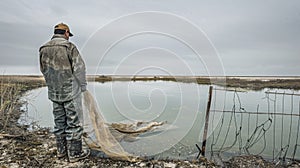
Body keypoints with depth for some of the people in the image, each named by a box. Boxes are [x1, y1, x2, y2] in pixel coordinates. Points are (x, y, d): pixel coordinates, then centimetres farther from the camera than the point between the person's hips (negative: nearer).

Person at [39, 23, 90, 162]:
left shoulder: (43, 49, 6)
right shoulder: (69, 47, -13)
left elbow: (44, 70, 12)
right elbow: (79, 68, -14)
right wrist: (83, 85, -2)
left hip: (54, 93, 6)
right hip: (71, 92, -6)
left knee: (59, 122, 17)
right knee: (74, 122, 4)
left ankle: (61, 150, 31)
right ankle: (75, 153, 14)